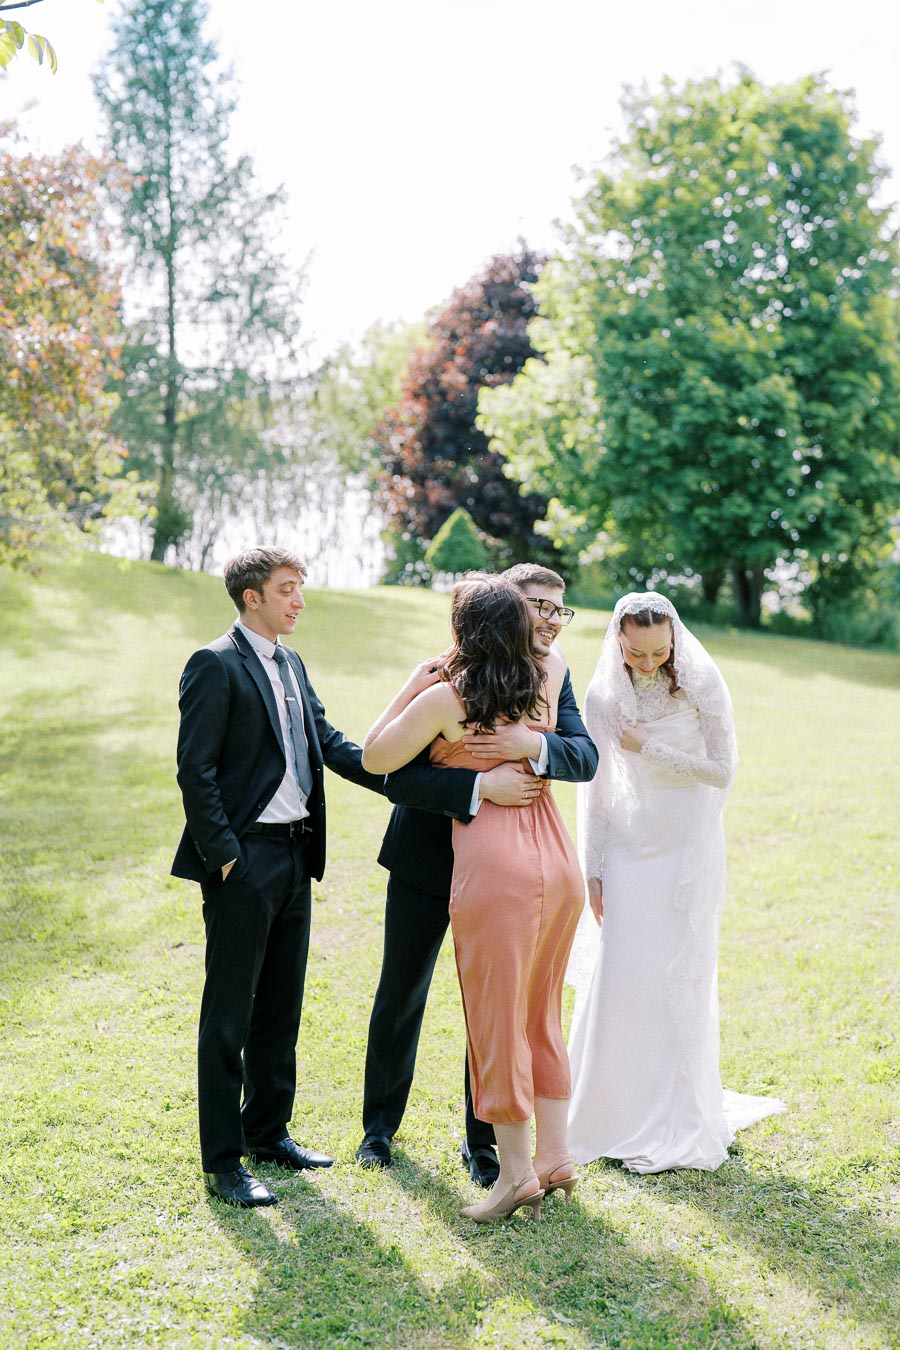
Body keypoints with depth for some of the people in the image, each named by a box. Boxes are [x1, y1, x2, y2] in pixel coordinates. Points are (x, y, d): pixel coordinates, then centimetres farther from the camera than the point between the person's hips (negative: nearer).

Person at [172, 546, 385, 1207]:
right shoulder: (216, 665, -11)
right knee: (230, 1015, 0)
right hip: (244, 860, -8)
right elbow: (195, 769, -14)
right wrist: (225, 855, -18)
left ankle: (269, 1130, 30)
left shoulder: (293, 665, 15)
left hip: (294, 855, 8)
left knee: (282, 1005, 16)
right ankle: (222, 1162, 9)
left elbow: (329, 742, 14)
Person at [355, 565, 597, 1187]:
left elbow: (585, 756, -17)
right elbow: (396, 777, -23)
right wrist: (481, 786, -35)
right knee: (402, 997, 13)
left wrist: (533, 745, -37)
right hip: (426, 861, -2)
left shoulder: (552, 679, -3)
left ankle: (481, 1140, 26)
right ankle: (380, 1125, 33)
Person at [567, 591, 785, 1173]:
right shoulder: (603, 696, 0)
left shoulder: (702, 686, -9)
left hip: (689, 848, -3)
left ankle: (675, 1129, 12)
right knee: (614, 978, 2)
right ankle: (616, 1114, 19)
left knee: (678, 981, -1)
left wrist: (650, 749, -15)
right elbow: (595, 787, 5)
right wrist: (592, 870, 4)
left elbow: (723, 772, -10)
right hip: (627, 852, 3)